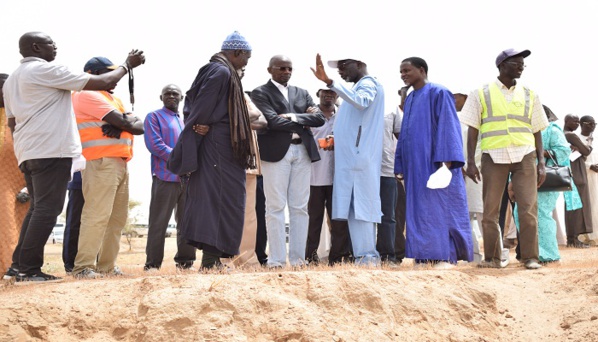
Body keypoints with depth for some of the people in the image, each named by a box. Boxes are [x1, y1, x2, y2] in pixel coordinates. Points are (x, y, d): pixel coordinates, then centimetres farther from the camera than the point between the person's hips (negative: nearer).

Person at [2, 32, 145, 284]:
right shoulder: (45, 70, -7)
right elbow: (102, 83, -9)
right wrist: (127, 65, 4)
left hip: (28, 153, 9)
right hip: (52, 151, -9)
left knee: (38, 208, 13)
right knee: (47, 209, -10)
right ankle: (29, 270, -13)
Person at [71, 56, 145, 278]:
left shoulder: (113, 99, 25)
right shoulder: (87, 95, -2)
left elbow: (139, 127, 11)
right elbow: (125, 122, -13)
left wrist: (120, 126, -8)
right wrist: (130, 121, 8)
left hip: (121, 163, 9)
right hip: (101, 162, -9)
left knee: (117, 217, 7)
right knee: (97, 215, -14)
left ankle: (106, 266, 12)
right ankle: (83, 266, -13)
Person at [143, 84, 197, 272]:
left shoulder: (186, 121, 22)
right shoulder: (154, 117, 4)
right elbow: (154, 144, -10)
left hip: (188, 177, 6)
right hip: (165, 177, -6)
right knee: (159, 223, -5)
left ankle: (185, 260, 15)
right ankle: (152, 263, -1)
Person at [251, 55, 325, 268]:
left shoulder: (302, 93, 19)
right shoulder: (260, 93, 4)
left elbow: (319, 118, 6)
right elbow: (273, 121, -11)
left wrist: (294, 117, -7)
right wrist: (303, 121, -2)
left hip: (303, 151, 5)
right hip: (276, 152, -5)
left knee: (300, 207, 3)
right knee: (275, 207, -4)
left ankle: (298, 258, 7)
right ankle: (277, 259, -2)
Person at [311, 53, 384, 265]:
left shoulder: (368, 83, -4)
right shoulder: (360, 87, 25)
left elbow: (361, 101, -29)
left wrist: (329, 82, -37)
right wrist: (336, 140, 15)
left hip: (360, 158, -10)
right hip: (352, 158, 10)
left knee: (360, 206, -11)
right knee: (355, 207, 7)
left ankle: (367, 256, -11)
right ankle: (365, 256, 9)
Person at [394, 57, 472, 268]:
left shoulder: (438, 94, -5)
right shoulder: (409, 99, 18)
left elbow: (448, 127, -12)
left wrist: (445, 160, -22)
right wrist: (401, 165, 15)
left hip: (434, 162, -8)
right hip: (415, 165, 8)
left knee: (439, 207, -8)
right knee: (420, 210, 4)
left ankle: (446, 256, -7)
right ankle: (426, 255, 6)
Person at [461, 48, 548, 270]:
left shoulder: (530, 96, 13)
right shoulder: (481, 94, 7)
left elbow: (537, 132, 13)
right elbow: (472, 129, 5)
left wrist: (541, 163, 6)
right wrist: (470, 162, -3)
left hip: (524, 156, 1)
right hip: (494, 157, -1)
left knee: (529, 208, -6)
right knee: (490, 211, 1)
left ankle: (530, 257, 2)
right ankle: (492, 258, 10)